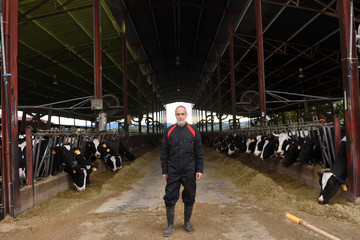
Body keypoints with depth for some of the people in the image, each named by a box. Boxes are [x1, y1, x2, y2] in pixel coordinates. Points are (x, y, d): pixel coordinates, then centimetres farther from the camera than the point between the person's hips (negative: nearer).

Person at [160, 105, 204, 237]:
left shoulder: (193, 131, 2)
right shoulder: (169, 132, 4)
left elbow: (199, 152, 3)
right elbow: (164, 153, 6)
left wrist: (200, 170, -3)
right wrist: (164, 171, 2)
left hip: (189, 171, 0)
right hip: (173, 172, 0)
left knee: (189, 198, 9)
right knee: (170, 198, 0)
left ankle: (187, 222, 28)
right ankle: (170, 225, 15)